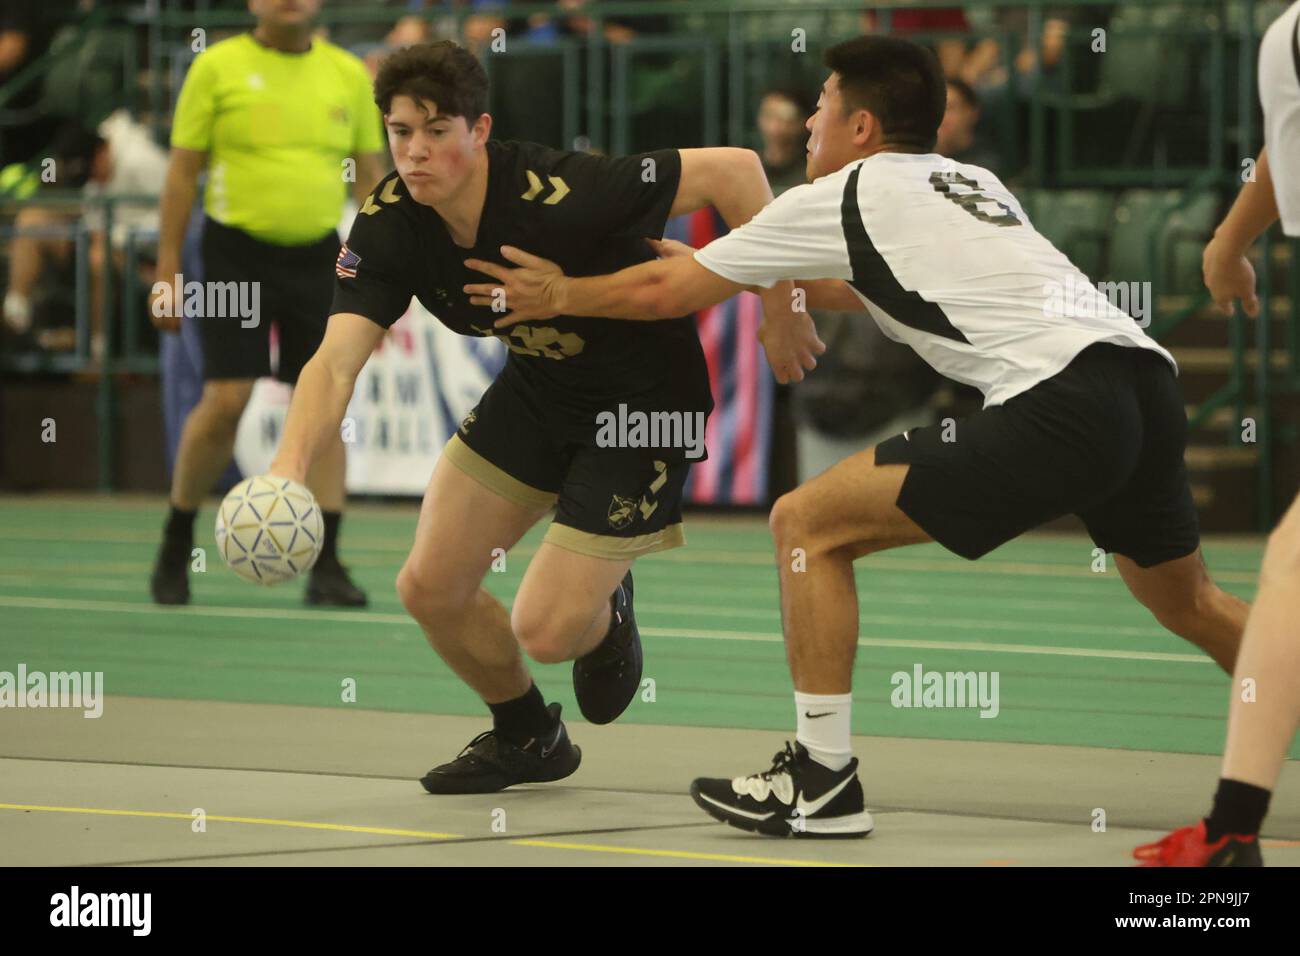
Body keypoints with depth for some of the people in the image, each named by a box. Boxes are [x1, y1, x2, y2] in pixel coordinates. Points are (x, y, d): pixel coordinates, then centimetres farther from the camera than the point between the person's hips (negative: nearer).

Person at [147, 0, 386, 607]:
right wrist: (168, 271, -3)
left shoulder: (348, 74, 7)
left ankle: (325, 566, 1)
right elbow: (182, 172, 0)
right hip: (237, 254, -3)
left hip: (316, 258, 3)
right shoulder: (218, 67, -1)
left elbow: (369, 175, 13)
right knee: (225, 401, -9)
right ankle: (175, 549, 9)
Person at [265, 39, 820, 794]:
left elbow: (734, 168, -27)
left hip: (644, 399, -6)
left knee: (545, 630, -12)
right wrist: (288, 469, -45)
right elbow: (336, 363, -27)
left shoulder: (560, 195, -34)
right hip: (539, 386, 6)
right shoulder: (389, 225, -18)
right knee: (430, 588, 4)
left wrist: (780, 306, -22)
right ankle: (527, 738, 34)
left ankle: (605, 612, 28)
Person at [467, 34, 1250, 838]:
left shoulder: (841, 198, 9)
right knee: (1187, 601, 30)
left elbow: (663, 292, 16)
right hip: (1148, 381, 8)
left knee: (809, 525, 1)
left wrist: (559, 296, 32)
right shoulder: (972, 184, 29)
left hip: (1062, 402, -8)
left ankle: (824, 780, 0)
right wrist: (758, 275, 54)